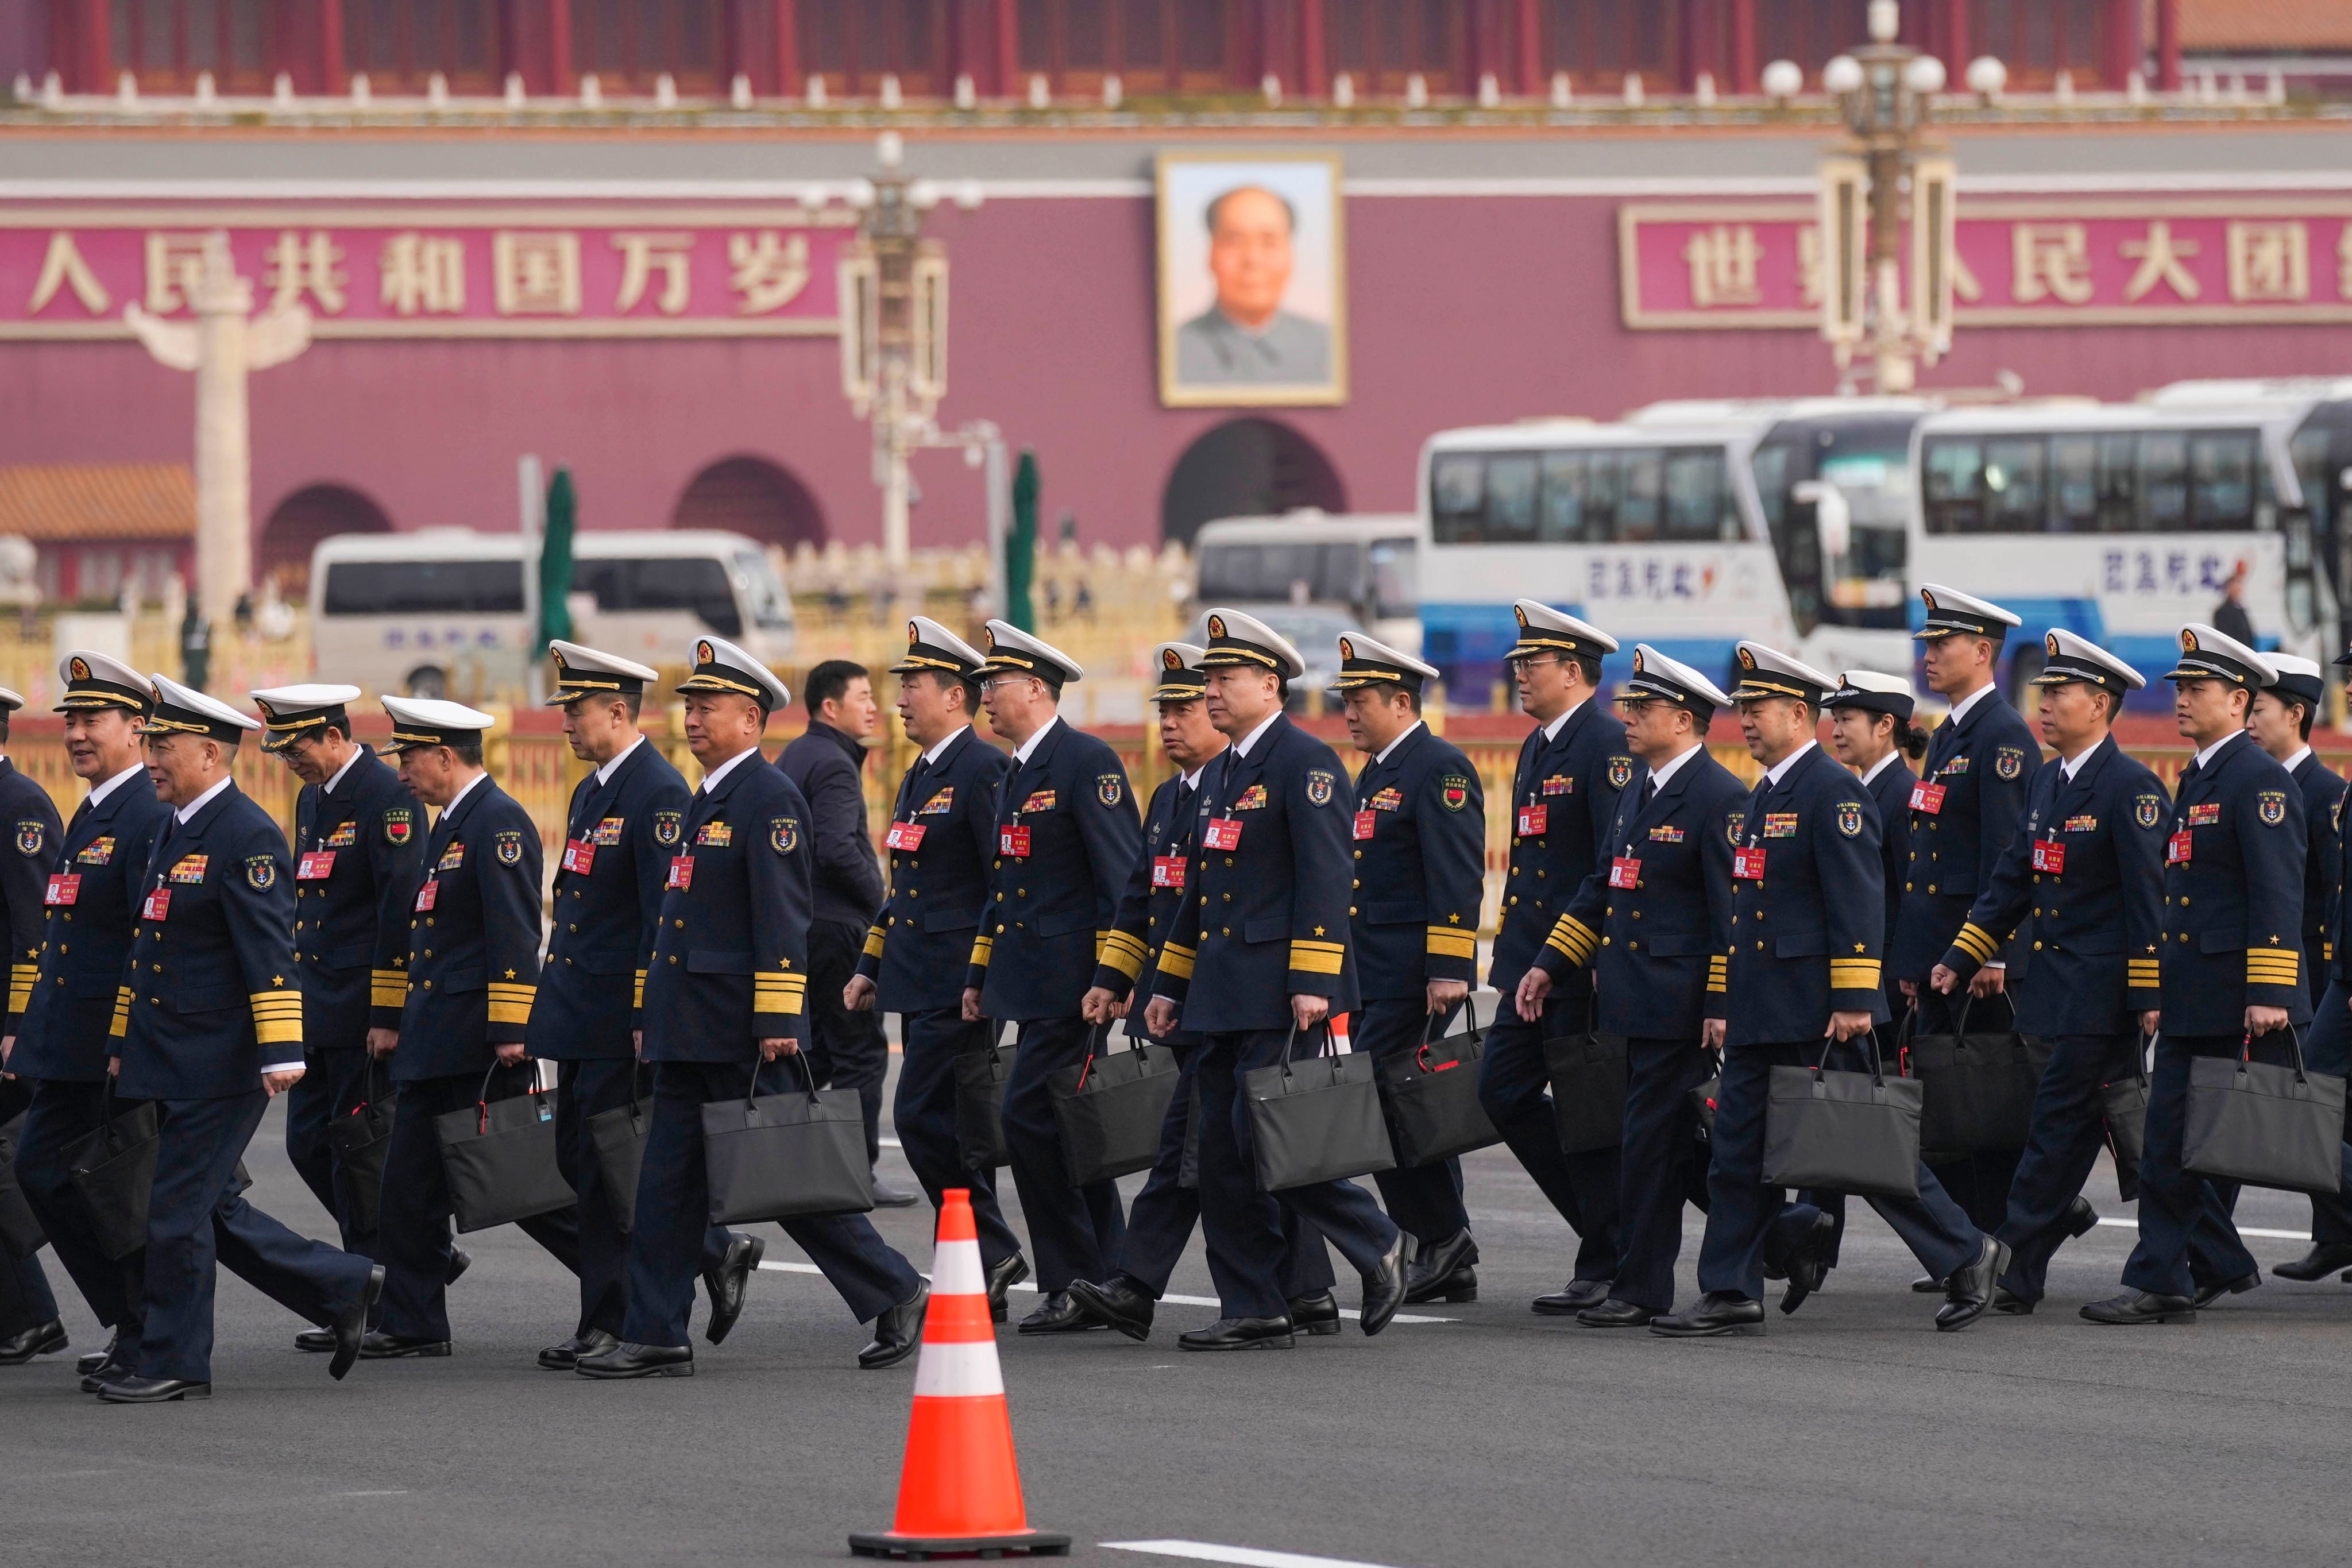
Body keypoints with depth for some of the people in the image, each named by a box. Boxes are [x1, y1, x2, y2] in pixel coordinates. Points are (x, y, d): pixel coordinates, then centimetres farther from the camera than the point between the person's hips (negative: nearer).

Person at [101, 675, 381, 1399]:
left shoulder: (246, 835, -14)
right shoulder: (173, 830, 15)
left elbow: (270, 953, -19)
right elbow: (144, 946, 21)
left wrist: (280, 1052, -24)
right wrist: (124, 1041, 22)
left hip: (218, 1063, -9)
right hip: (171, 1061, 9)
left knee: (177, 1209, -5)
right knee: (211, 1209, 12)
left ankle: (175, 1362, 4)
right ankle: (345, 1289, 21)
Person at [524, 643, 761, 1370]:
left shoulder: (658, 793, -14)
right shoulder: (590, 793, 17)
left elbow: (666, 914, -18)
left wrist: (646, 1018, -21)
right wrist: (550, 1010, 20)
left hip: (621, 1021, -10)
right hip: (581, 1014, 10)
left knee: (606, 1167, -5)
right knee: (579, 1158, 9)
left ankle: (610, 1325, 4)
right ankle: (715, 1252, 16)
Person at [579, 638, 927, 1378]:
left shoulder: (770, 800, -12)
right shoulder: (706, 800, 17)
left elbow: (783, 919, -17)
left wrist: (778, 1022, -22)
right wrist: (656, 1014, 22)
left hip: (743, 1034, -9)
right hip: (690, 1031, 9)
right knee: (669, 1179, 5)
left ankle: (895, 1296, 6)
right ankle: (655, 1337, 6)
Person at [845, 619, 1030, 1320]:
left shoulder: (983, 770, -12)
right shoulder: (920, 777, 19)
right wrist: (870, 967, 19)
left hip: (959, 986, -10)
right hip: (920, 985, 10)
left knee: (923, 1117, -13)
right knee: (951, 1128, 9)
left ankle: (990, 1251, -5)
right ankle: (980, 1282, 13)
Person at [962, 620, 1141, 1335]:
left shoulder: (1088, 763, -11)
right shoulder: (1015, 774, 17)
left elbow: (1121, 875, -16)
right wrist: (979, 976, 21)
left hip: (1069, 978, -9)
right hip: (1030, 978, 9)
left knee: (1029, 1116, -13)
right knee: (1068, 1126, 11)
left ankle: (1074, 1281, -6)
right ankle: (1105, 1281, 16)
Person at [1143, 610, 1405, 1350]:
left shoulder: (1305, 762, -8)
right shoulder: (1221, 773, 19)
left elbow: (1325, 878, -15)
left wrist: (1313, 983, -21)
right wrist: (1169, 985, 21)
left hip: (1278, 990, -9)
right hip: (1223, 996, 9)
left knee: (1264, 1136, -14)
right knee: (1222, 1151, 5)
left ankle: (1376, 1246, 2)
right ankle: (1252, 1310, 8)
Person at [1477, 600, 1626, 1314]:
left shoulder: (1606, 746, -13)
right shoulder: (1535, 748, 16)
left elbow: (1618, 862, -19)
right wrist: (1509, 950, 19)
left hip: (1584, 962, -10)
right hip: (1532, 960, 10)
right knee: (1503, 1091, 6)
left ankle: (1606, 1269, 5)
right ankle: (1604, 1221, 17)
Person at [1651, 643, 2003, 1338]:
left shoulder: (1834, 791, -12)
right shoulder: (1764, 795, 16)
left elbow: (1859, 900, -18)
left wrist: (1854, 1000, -22)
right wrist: (1733, 1001, 22)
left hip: (1817, 1016, -9)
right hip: (1761, 1018, 9)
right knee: (1740, 1149, 5)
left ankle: (1966, 1255, 9)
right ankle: (1731, 1294, 7)